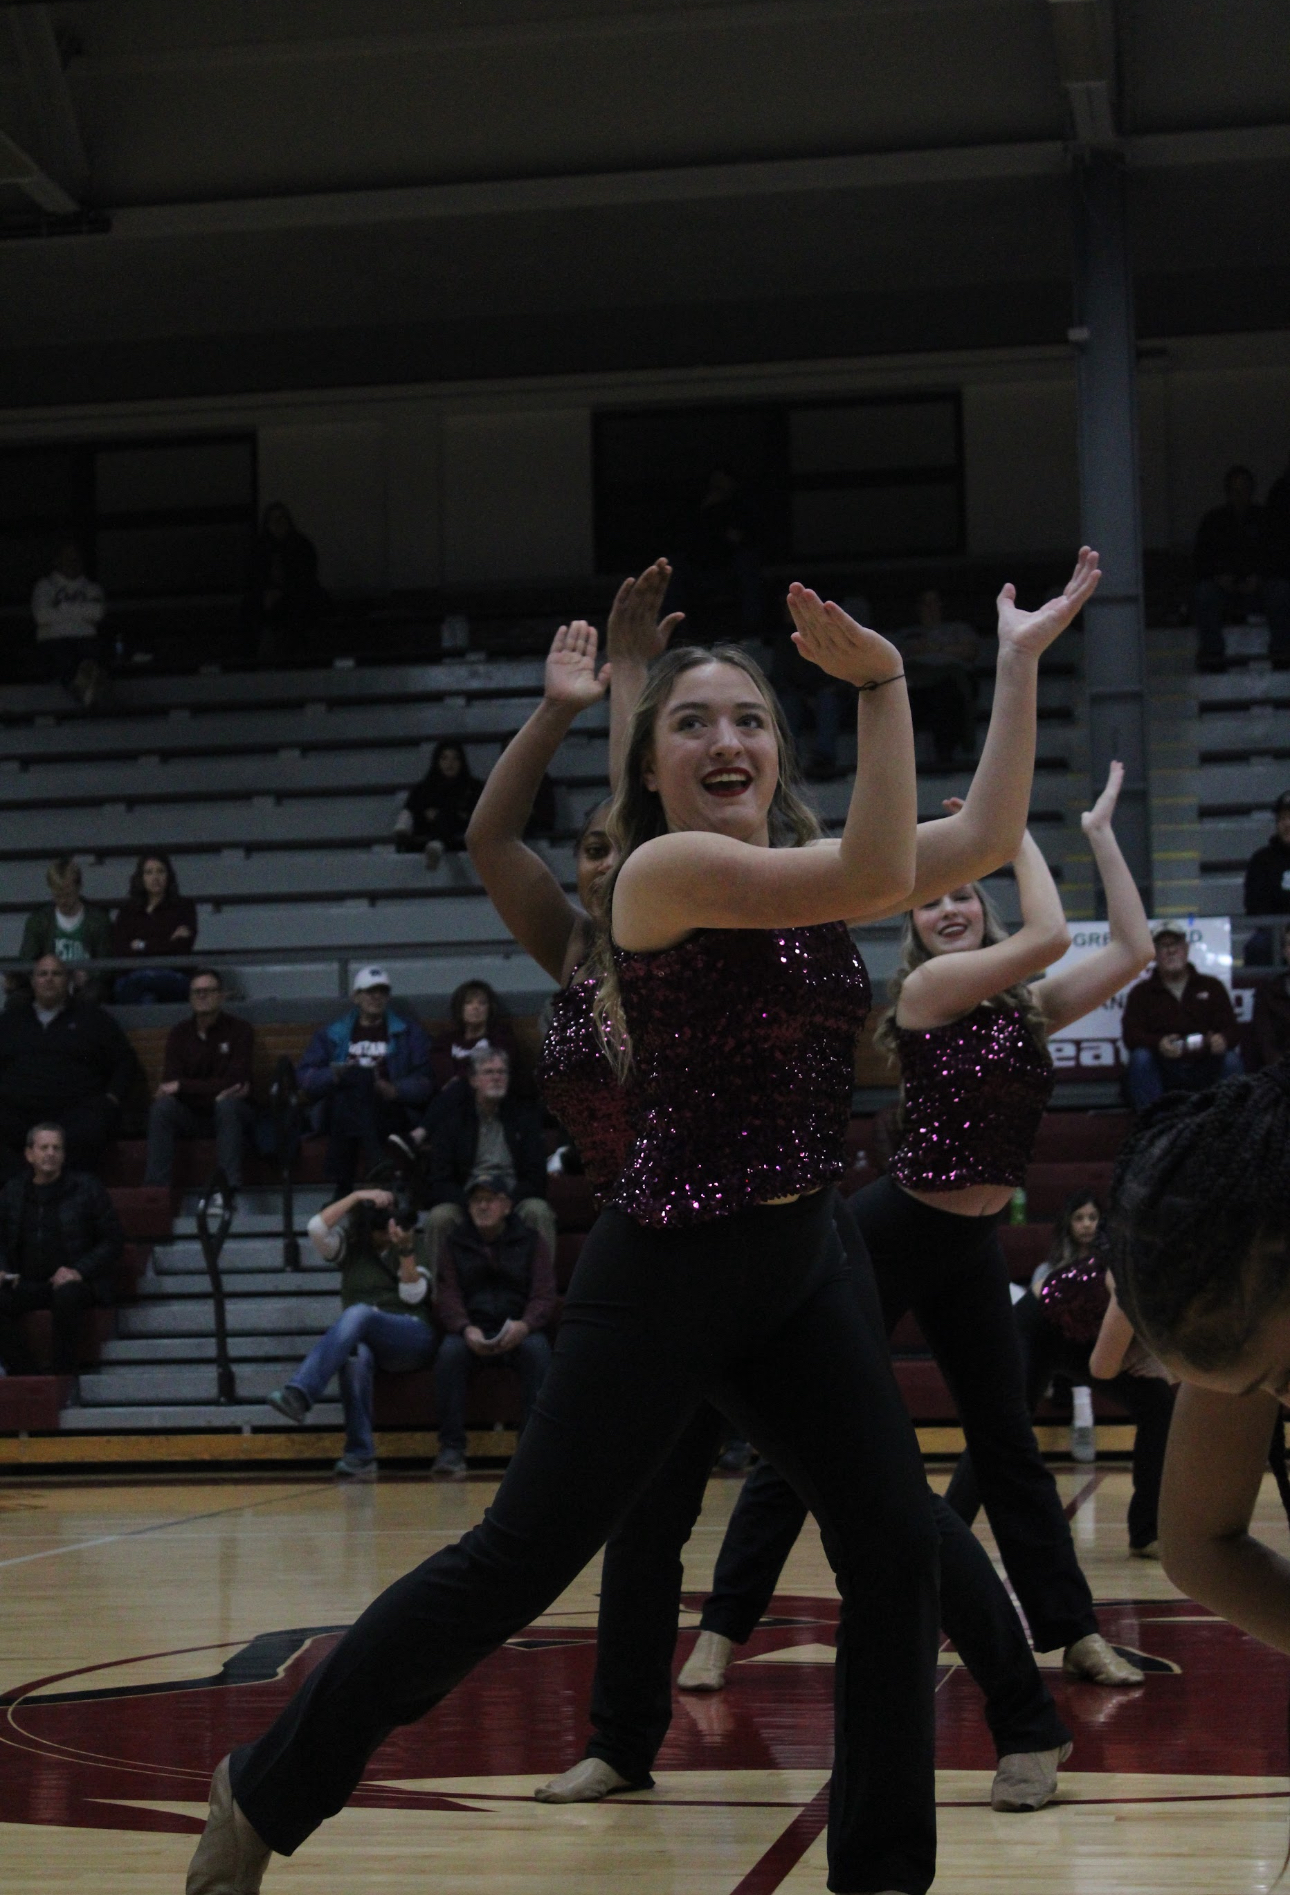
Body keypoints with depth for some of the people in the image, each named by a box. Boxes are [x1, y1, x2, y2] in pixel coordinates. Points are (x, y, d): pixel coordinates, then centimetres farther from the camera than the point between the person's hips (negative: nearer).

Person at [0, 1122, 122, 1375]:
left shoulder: (86, 1188, 4)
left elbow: (112, 1241, 2)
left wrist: (79, 1271, -12)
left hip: (77, 1283, -3)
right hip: (28, 1285, 3)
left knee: (66, 1296, -39)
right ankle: (25, 1376, -21)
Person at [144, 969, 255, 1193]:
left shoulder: (240, 1029, -4)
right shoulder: (179, 1033, 5)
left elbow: (235, 1082, -16)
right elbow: (169, 1084, -8)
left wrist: (183, 1086, -16)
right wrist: (215, 1089, -22)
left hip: (230, 1115, -2)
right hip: (191, 1115, 2)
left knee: (227, 1104, -35)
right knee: (162, 1105, -27)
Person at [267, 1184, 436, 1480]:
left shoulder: (416, 1244, 12)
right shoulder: (351, 1243, 13)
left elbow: (413, 1295, -2)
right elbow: (316, 1229, -8)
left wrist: (406, 1251, -16)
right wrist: (356, 1197, -13)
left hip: (414, 1336, -2)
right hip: (363, 1337, 2)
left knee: (358, 1313, -36)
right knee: (356, 1356, -39)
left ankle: (299, 1394, -54)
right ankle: (361, 1456, -42)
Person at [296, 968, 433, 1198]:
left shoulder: (409, 1031, 17)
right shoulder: (333, 1033, 20)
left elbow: (423, 1082, 6)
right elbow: (305, 1076, 9)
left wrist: (394, 1090, -11)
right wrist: (334, 1076, -9)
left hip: (389, 1110, -2)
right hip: (341, 1108, 2)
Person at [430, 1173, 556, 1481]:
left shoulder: (529, 1241, 11)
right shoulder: (455, 1244, 14)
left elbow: (544, 1296, 1)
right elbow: (446, 1297, 3)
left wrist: (524, 1325, -22)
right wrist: (466, 1329, -20)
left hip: (518, 1331, 0)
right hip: (471, 1330, 1)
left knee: (538, 1351, -34)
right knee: (449, 1352, -33)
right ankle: (451, 1449, -32)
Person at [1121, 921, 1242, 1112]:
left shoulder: (1211, 986, 13)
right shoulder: (1141, 992, 9)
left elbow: (1230, 1027, 3)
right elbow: (1130, 1033, -5)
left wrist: (1223, 1040, -25)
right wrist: (1158, 1044, -28)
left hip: (1206, 1070, 1)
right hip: (1163, 1071, -1)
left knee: (1230, 1060, -27)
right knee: (1140, 1058, -29)